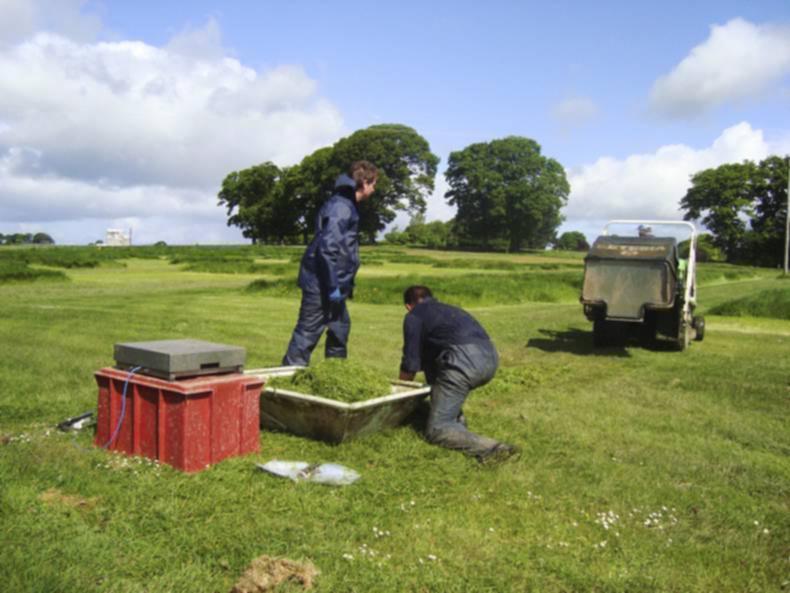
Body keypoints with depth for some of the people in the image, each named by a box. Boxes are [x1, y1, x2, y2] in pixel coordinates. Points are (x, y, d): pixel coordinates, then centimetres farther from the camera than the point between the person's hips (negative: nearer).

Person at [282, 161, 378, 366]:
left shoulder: (346, 205, 15)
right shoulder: (340, 207, -17)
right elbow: (327, 248, -24)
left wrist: (346, 284, 19)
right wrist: (333, 287, -22)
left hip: (334, 283, 10)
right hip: (321, 284, -10)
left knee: (340, 328, 20)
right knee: (307, 333, -5)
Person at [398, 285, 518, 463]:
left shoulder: (414, 316, 13)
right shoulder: (450, 309, 34)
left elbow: (411, 364, 10)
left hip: (464, 362, -7)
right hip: (491, 359, 8)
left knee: (436, 430, 3)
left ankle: (489, 448, -17)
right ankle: (456, 418, 28)